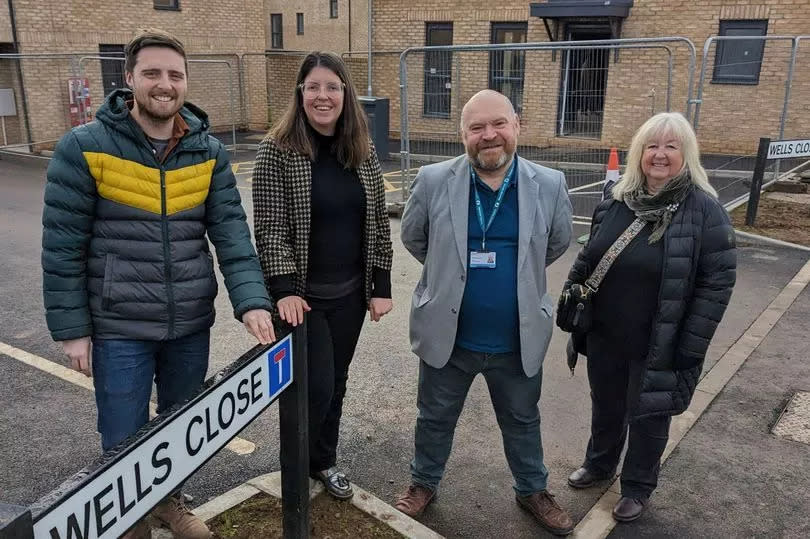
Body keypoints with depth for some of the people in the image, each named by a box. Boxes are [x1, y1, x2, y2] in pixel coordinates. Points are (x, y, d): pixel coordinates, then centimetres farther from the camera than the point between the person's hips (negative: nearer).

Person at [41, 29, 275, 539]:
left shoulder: (209, 151, 0)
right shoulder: (84, 146, -9)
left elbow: (231, 231, -6)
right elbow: (62, 246, -7)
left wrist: (251, 299, -19)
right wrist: (71, 327, -8)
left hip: (191, 324, 3)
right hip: (119, 327, -3)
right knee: (124, 440, 9)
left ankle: (169, 498, 47)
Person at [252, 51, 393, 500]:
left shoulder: (363, 152, 3)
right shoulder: (277, 151, -10)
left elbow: (378, 222, 6)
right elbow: (270, 228, -13)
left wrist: (380, 287, 2)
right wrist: (284, 290, -21)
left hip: (350, 293, 4)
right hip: (303, 295, -4)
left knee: (335, 383, 15)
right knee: (316, 386, -1)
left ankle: (323, 461, 38)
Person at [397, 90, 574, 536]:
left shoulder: (549, 185, -9)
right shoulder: (433, 181, -11)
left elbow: (557, 243, 8)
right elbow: (413, 237, 5)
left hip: (518, 340, 1)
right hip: (447, 336, 0)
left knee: (523, 422, 22)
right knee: (435, 419, 20)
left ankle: (532, 490, 46)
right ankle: (424, 482, 45)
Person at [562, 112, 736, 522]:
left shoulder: (704, 209, -15)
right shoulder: (617, 200, 0)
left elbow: (717, 281, -15)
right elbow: (588, 258, 11)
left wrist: (692, 346, -17)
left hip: (657, 346, -4)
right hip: (604, 337, 4)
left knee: (648, 417, 14)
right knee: (605, 407, 22)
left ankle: (637, 488, 38)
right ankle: (599, 463, 48)